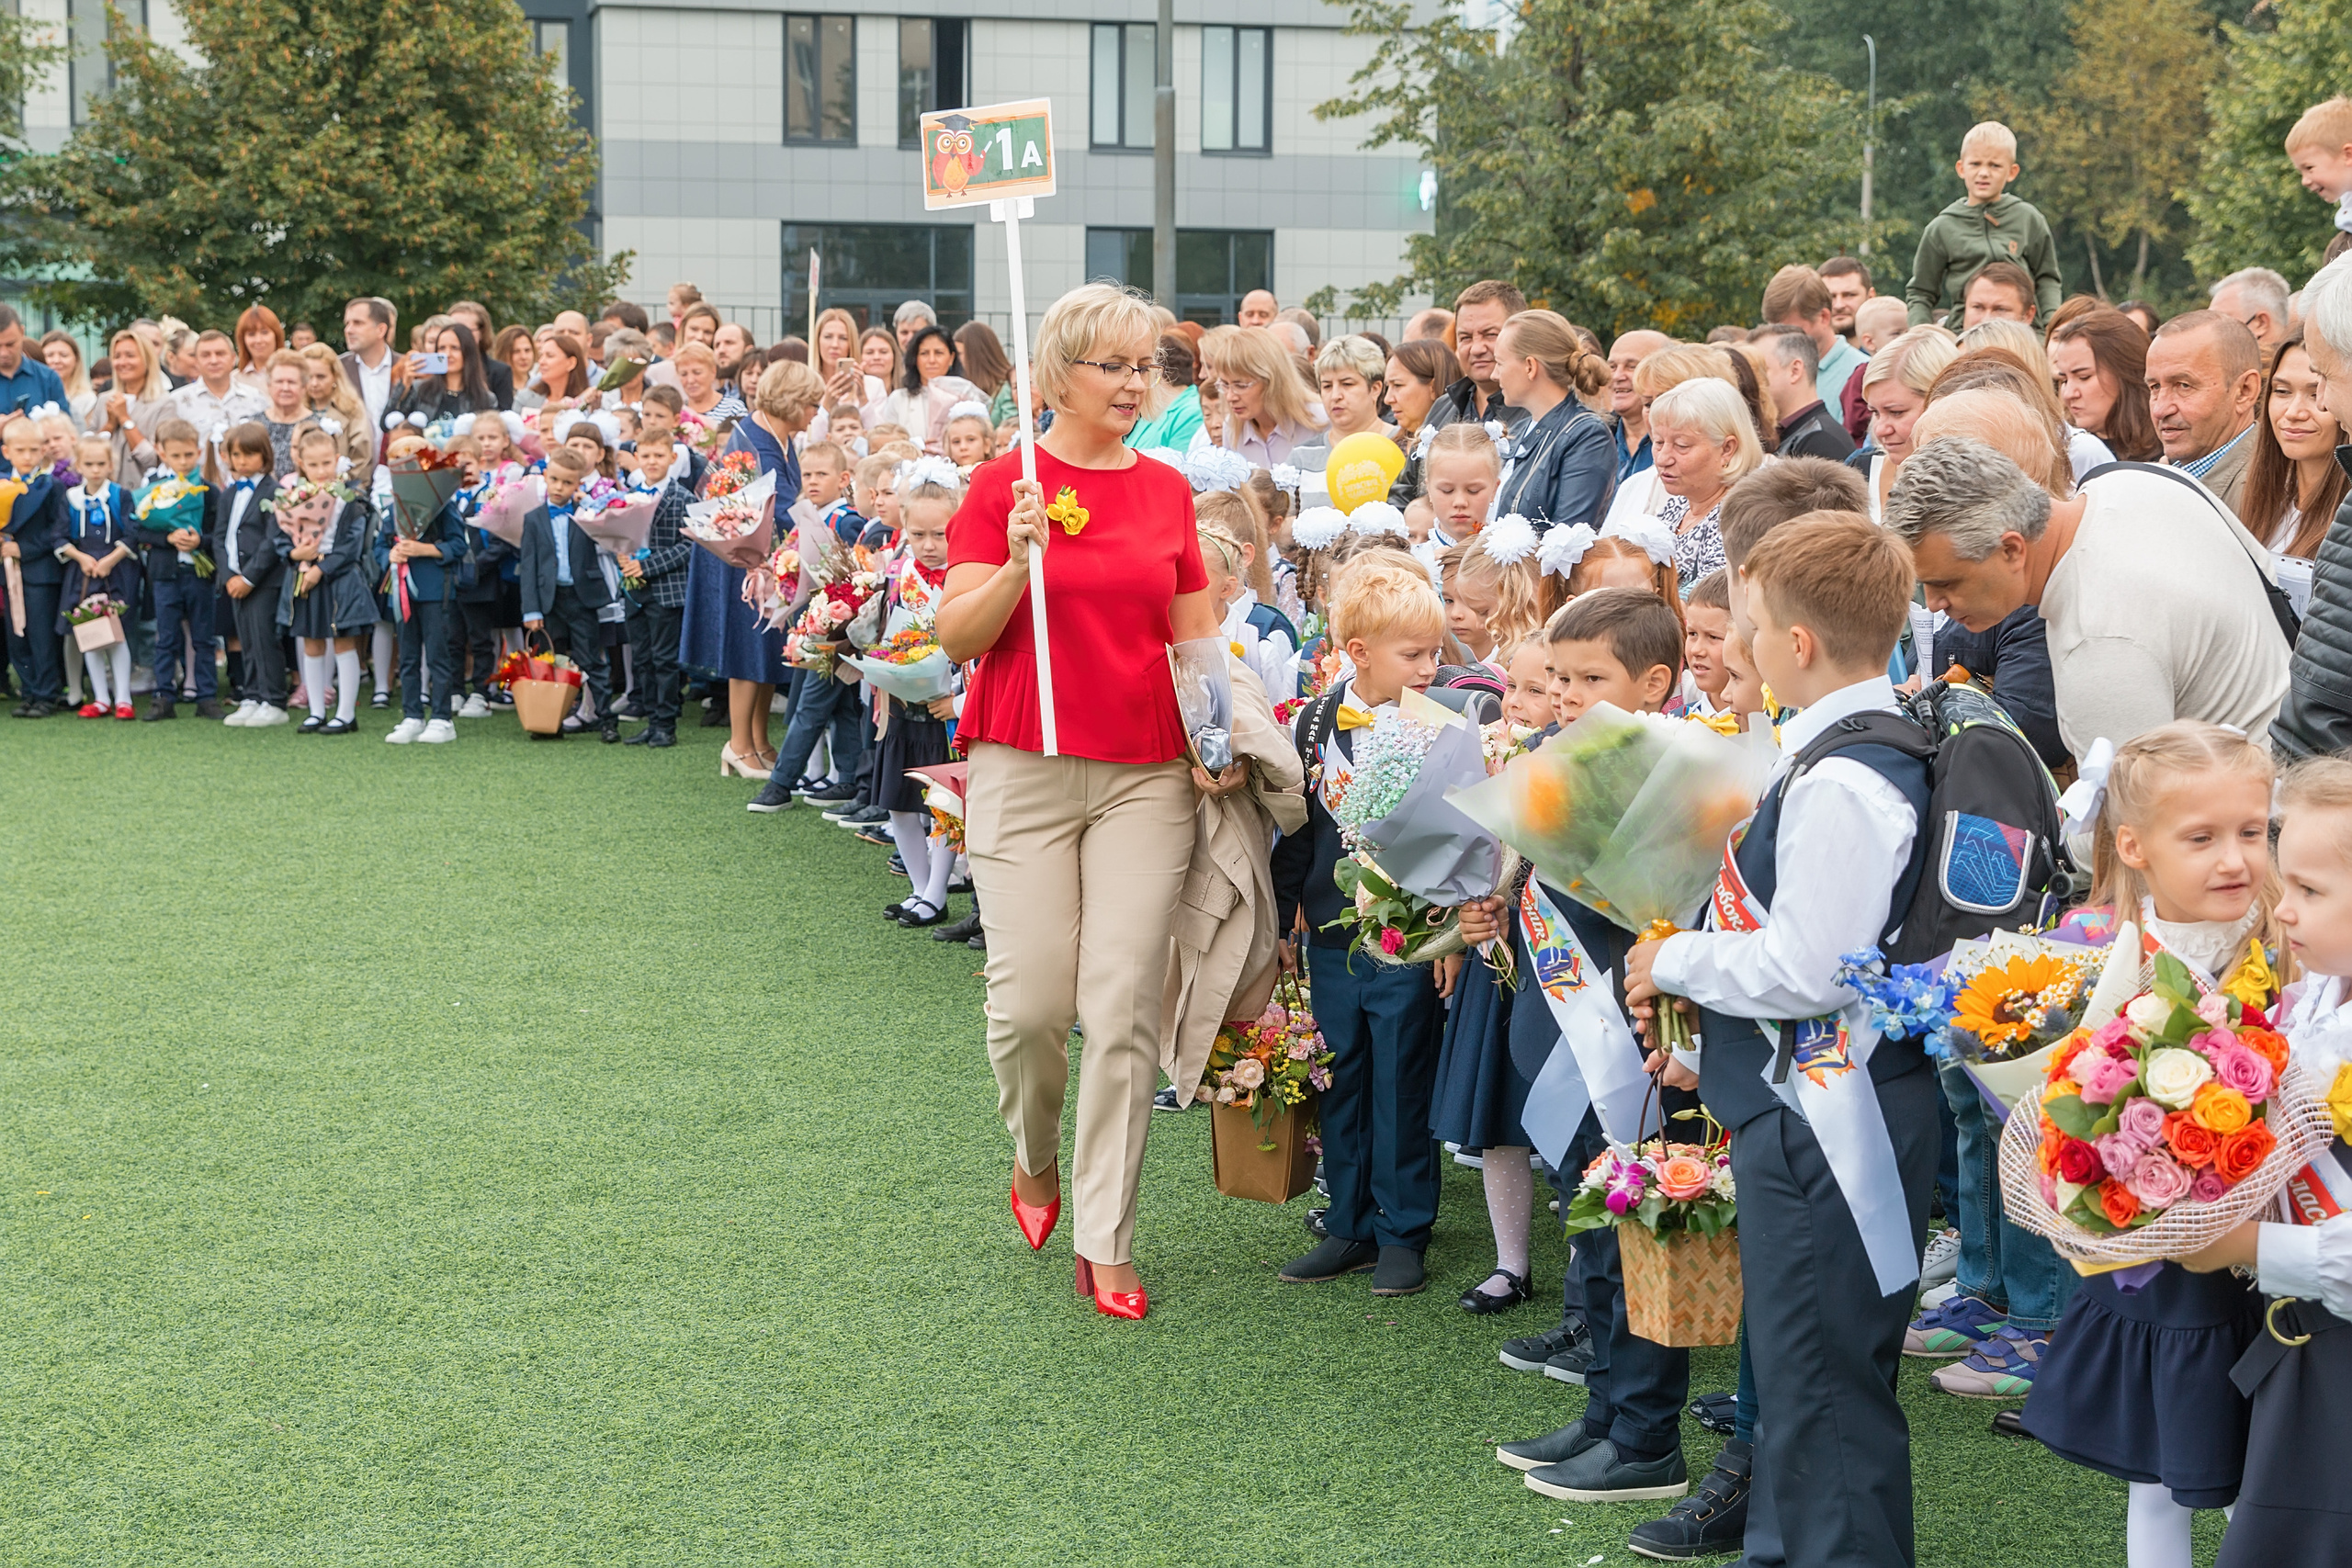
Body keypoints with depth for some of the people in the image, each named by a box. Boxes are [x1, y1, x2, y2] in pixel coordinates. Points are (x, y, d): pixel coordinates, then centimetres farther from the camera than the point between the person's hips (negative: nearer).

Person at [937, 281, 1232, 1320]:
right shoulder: (1004, 485, 0)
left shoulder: (1168, 491, 10)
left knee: (1123, 1006, -3)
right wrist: (1019, 562, -19)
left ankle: (1105, 1243, 5)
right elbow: (957, 637, -3)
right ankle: (1035, 1160, 27)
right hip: (1025, 767, -2)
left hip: (1145, 773, 2)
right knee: (1030, 999, -6)